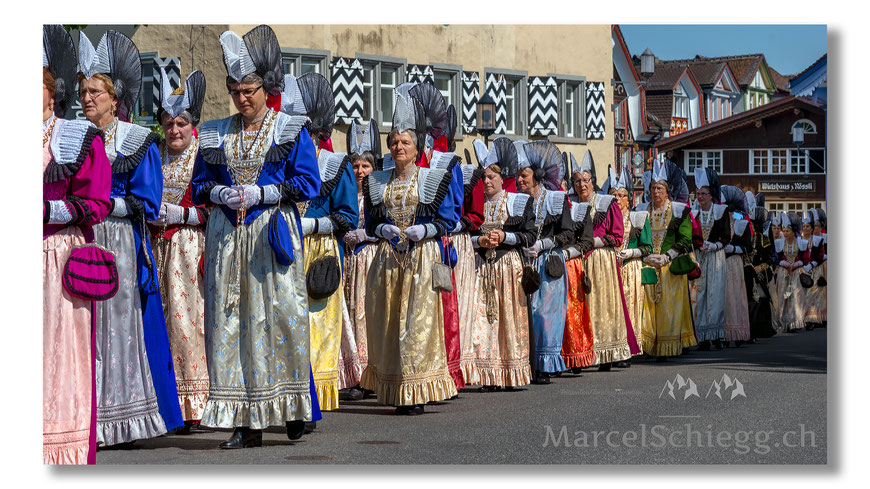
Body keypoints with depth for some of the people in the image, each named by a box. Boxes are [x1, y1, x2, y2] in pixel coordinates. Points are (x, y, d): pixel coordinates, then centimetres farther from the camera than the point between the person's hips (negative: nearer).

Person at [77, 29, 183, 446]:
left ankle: (124, 421, 2)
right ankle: (87, 421, 0)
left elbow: (145, 202, -3)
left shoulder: (137, 142, 3)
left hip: (121, 244, -3)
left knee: (122, 324, -4)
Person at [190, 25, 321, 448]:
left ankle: (293, 406, 8)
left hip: (274, 234, -3)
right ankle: (248, 422, 2)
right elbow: (198, 186, 17)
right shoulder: (215, 134, 14)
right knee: (231, 318, -1)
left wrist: (257, 194, -11)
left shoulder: (291, 130, 3)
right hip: (227, 236, 3)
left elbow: (308, 184, -2)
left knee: (281, 316, -7)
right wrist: (220, 193, -6)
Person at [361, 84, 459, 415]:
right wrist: (382, 229, -6)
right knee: (387, 320, 1)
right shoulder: (377, 183, 13)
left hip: (422, 258, -3)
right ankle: (395, 392, 8)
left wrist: (424, 230, -13)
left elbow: (449, 220, 3)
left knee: (418, 321, -8)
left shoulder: (433, 180, 4)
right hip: (387, 259, 3)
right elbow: (369, 223, 16)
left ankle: (417, 392, -4)